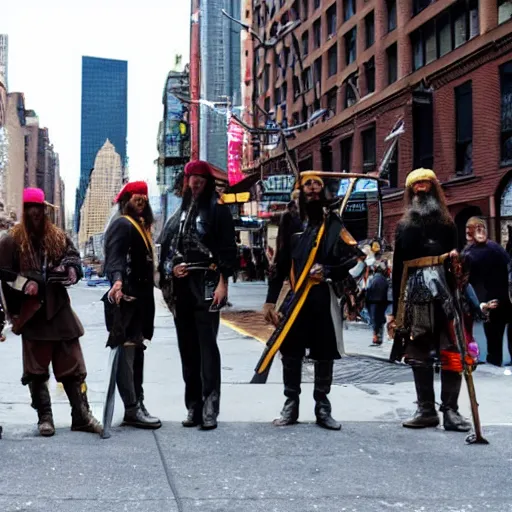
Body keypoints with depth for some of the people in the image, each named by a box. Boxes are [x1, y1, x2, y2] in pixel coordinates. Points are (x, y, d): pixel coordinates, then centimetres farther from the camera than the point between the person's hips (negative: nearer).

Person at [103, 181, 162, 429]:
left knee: (136, 351, 14)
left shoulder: (140, 225, 22)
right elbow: (114, 257, -21)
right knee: (126, 352, -9)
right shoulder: (122, 224, -8)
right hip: (126, 298, -11)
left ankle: (138, 405, 21)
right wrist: (117, 281, -39)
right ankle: (132, 410, -9)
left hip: (140, 298, 11)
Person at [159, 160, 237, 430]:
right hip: (181, 287, 6)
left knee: (207, 345, -10)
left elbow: (227, 248, -6)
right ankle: (193, 407, 12)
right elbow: (166, 246, 20)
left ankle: (210, 407, -9)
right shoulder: (179, 211, 18)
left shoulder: (217, 209, 1)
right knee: (187, 347, 7)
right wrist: (170, 269, 1)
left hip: (206, 285, -6)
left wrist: (222, 282, -15)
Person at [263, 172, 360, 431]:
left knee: (324, 355, 7)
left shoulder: (335, 223, 3)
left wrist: (328, 271, -17)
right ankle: (291, 405, 19)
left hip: (325, 300, -1)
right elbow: (280, 264, 7)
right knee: (291, 354, 6)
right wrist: (271, 300, 3)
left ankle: (323, 408, 19)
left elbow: (351, 259, 0)